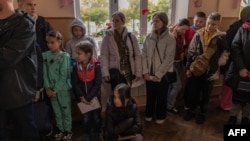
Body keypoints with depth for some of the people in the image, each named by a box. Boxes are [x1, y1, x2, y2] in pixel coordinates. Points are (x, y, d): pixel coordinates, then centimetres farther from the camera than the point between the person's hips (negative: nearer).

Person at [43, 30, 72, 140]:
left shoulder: (65, 56, -12)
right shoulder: (45, 55, 1)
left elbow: (64, 75, -14)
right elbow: (45, 73, 1)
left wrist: (56, 89, -14)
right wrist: (47, 87, -8)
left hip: (63, 89, -4)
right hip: (51, 89, 4)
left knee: (66, 110, 8)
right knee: (56, 111, 17)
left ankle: (67, 130, 25)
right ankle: (60, 128, 34)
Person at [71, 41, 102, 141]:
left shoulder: (96, 66, -16)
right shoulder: (76, 67, -6)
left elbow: (98, 84, -16)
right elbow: (75, 83, -5)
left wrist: (89, 97, -18)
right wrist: (82, 97, -15)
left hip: (94, 96, -2)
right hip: (82, 97, 2)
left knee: (96, 117, 10)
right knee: (85, 117, 10)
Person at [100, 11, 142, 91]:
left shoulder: (131, 37, 4)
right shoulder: (108, 37, -1)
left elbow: (137, 55, 4)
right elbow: (103, 56, -5)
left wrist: (138, 72, 0)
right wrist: (105, 72, -14)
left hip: (128, 71, 2)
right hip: (115, 71, -2)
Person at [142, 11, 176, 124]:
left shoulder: (170, 38, -10)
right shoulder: (149, 37, 2)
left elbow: (169, 58, -13)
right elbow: (144, 54, 2)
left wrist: (158, 75, -13)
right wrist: (145, 71, -5)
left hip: (163, 74, -3)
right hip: (150, 73, 3)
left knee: (161, 96, 12)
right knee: (150, 95, 15)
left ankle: (160, 116, 33)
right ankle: (149, 114, 36)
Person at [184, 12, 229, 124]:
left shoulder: (221, 37, -6)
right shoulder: (198, 34, -3)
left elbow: (225, 53, 3)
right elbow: (191, 52, -1)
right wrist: (188, 67, -2)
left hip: (210, 70, -1)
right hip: (195, 69, 1)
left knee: (205, 93, 14)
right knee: (193, 91, 11)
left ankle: (202, 113, 33)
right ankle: (191, 110, 31)